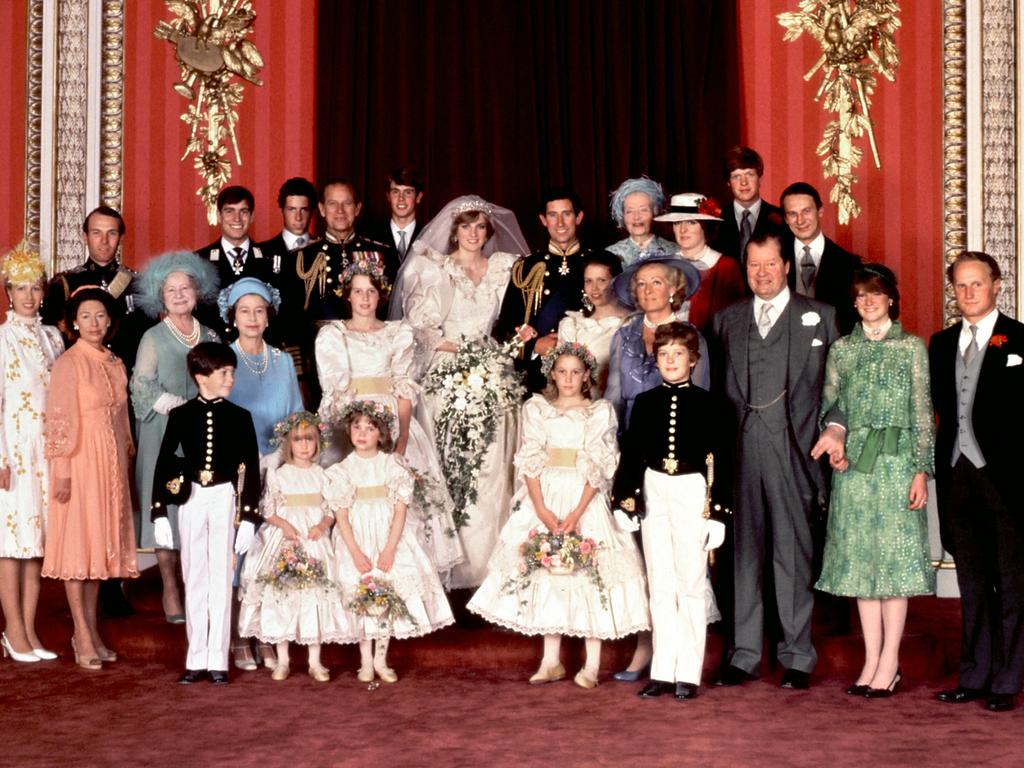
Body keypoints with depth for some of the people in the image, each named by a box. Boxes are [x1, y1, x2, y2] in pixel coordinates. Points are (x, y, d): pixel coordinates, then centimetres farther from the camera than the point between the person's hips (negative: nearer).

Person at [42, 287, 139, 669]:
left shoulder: (115, 363, 11)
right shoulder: (68, 363, -8)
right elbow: (59, 420, -12)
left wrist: (127, 458, 13)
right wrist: (62, 471, -16)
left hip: (112, 464, 7)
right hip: (80, 463, -7)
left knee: (100, 542, 11)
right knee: (77, 543, -2)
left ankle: (91, 629, 19)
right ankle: (82, 636, 3)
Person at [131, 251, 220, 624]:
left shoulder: (210, 337, 11)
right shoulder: (153, 338, -1)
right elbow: (142, 389, -6)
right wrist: (182, 408, -12)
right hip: (165, 435, -3)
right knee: (167, 507, -3)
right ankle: (170, 591, 4)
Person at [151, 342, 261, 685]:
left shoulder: (239, 417, 0)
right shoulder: (181, 416, 0)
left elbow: (251, 470, 1)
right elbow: (163, 464, 2)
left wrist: (249, 518, -3)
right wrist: (159, 514, -2)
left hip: (225, 499, -1)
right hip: (191, 500, 1)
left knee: (221, 580, 3)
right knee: (194, 581, 7)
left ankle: (218, 660, 9)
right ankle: (197, 660, 14)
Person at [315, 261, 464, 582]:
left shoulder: (399, 333, 14)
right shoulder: (331, 335, 10)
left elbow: (404, 389, 4)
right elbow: (334, 392, 1)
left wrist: (402, 437, -12)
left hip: (393, 421, 1)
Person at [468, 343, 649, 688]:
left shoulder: (601, 411, 2)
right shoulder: (536, 408, 8)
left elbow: (599, 466, -6)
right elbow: (530, 461, 0)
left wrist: (576, 513, -16)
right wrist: (541, 509, -12)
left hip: (586, 500, -2)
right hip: (544, 498, 2)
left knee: (591, 575, -5)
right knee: (545, 573, 3)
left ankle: (592, 665, 1)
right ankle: (551, 661, 12)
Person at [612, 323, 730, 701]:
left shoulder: (706, 403, -1)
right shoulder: (645, 403, 7)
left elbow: (718, 457, -1)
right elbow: (631, 453, 8)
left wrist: (716, 508, -6)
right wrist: (626, 499, 2)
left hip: (692, 493, -3)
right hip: (654, 491, 3)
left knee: (691, 584, 1)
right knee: (660, 587, 7)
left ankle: (689, 673, 6)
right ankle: (663, 672, 12)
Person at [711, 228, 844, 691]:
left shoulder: (818, 317, 9)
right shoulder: (727, 320, 16)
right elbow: (718, 387, 12)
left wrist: (835, 427, -9)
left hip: (791, 449, -2)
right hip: (739, 449, 2)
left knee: (793, 552, 0)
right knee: (744, 551, 6)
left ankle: (797, 657, 9)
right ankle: (744, 654, 13)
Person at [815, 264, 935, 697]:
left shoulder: (912, 347, 4)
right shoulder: (841, 350, 11)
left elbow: (922, 413, 0)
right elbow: (829, 407, 12)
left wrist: (921, 470, -6)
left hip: (897, 462, -3)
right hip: (853, 463, 3)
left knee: (895, 557, -2)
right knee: (859, 559, 3)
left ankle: (889, 662, 4)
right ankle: (871, 661, 10)